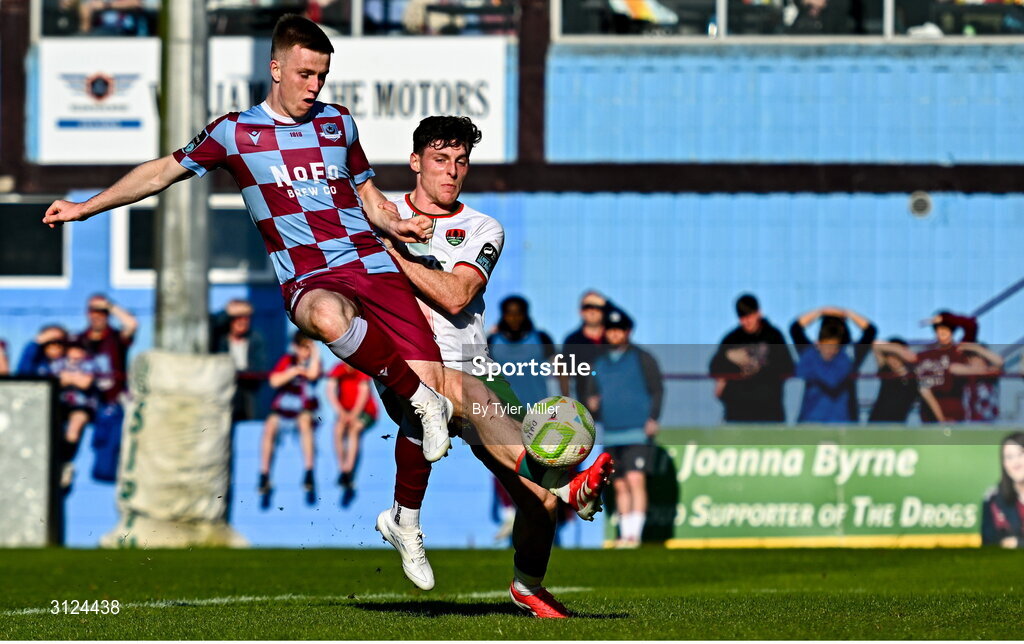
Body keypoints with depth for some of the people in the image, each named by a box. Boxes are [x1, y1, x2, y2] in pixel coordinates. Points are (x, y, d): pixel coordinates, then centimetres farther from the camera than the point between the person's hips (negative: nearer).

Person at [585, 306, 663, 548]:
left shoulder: (641, 358, 1)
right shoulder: (600, 363, 16)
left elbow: (657, 390, -1)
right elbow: (596, 394, 22)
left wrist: (653, 418, -13)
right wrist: (593, 404, -1)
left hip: (638, 433, -6)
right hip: (611, 435, 6)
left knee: (635, 480, -16)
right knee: (620, 486, 6)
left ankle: (635, 533, -20)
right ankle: (625, 533, 9)